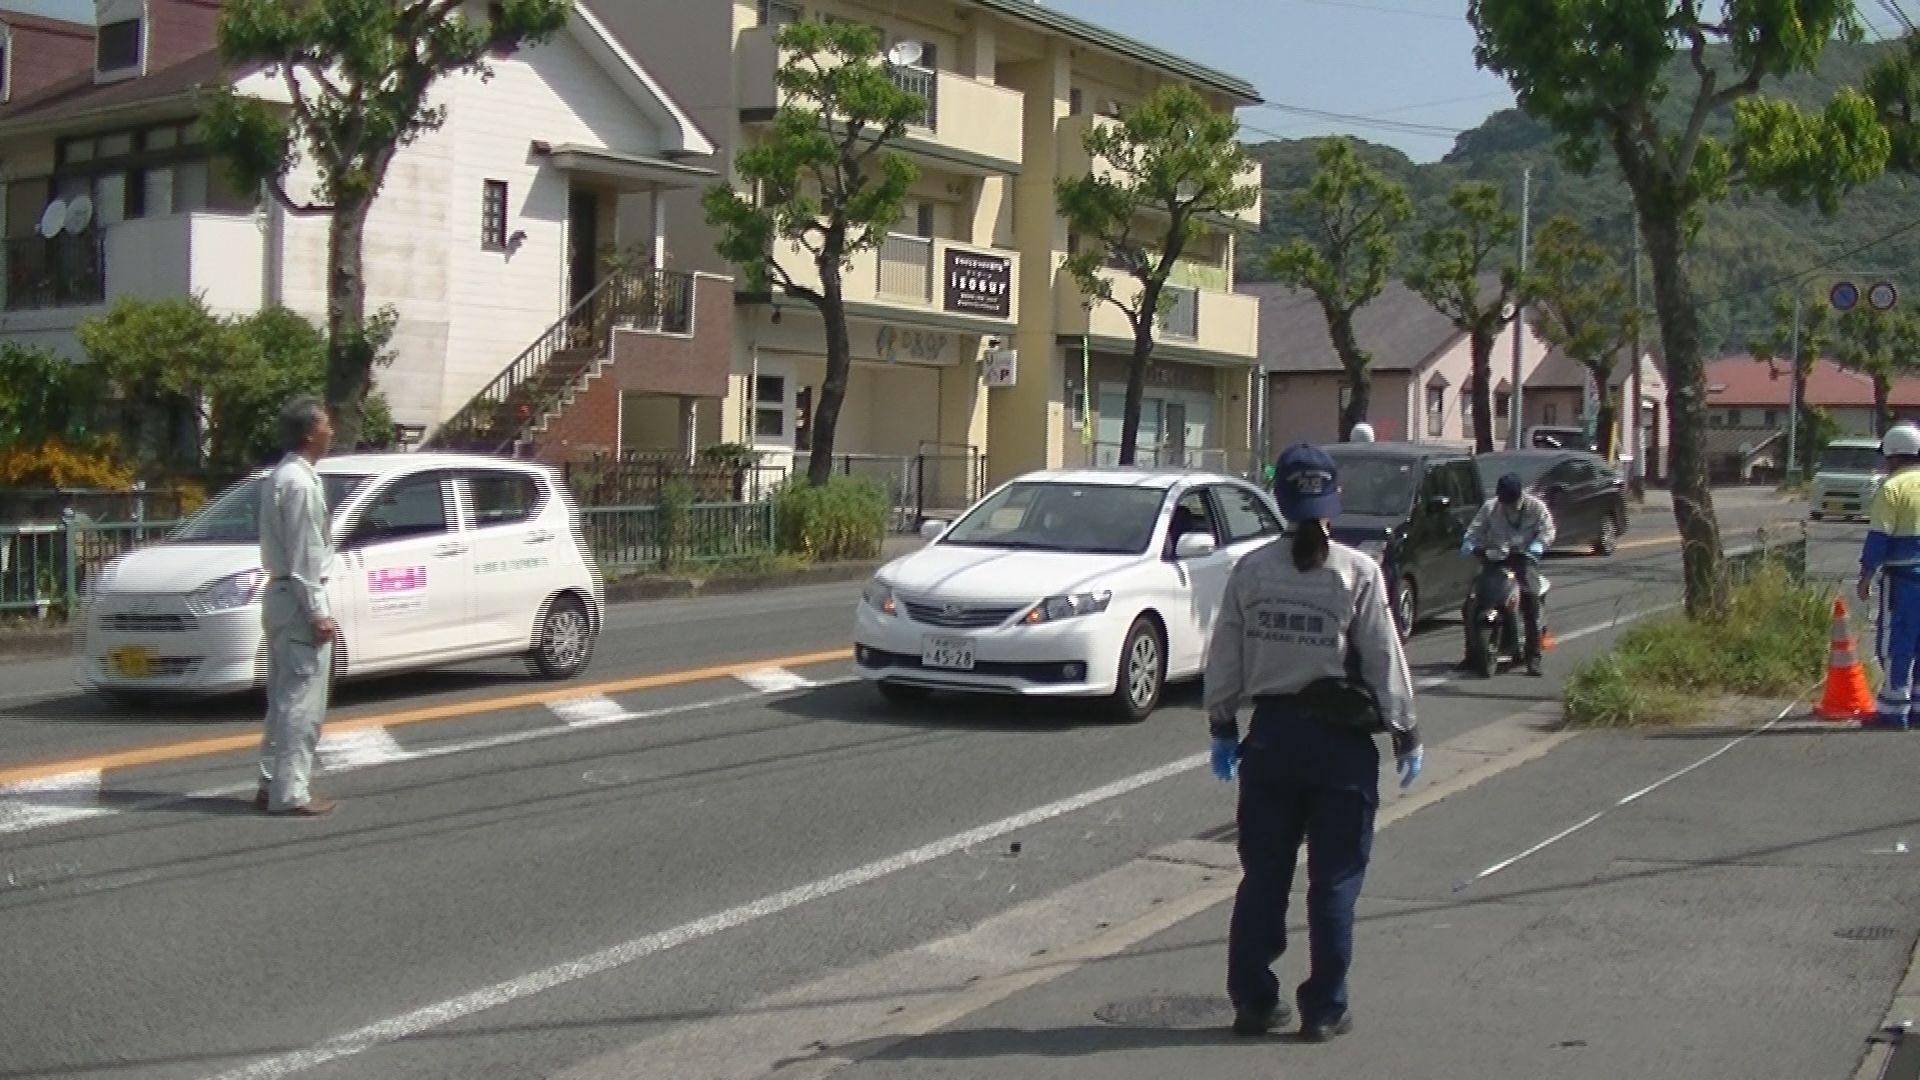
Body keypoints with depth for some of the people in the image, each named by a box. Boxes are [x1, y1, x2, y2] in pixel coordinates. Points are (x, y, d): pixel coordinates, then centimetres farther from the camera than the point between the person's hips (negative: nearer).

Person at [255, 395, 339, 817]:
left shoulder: (279, 477, 15)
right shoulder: (300, 482, -16)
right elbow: (303, 555, -19)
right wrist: (318, 612, -18)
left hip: (280, 594, 10)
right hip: (299, 597, -10)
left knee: (284, 697, 15)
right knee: (302, 702, -7)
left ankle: (273, 784, 20)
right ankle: (289, 793, -6)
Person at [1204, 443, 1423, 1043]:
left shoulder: (1251, 570, -1)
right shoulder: (1358, 573, -8)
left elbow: (1225, 659, 3)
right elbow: (1384, 659, -7)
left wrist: (1222, 726, 14)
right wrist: (1405, 734, 1)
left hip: (1271, 733, 3)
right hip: (1340, 737, -3)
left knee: (1262, 875, 12)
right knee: (1334, 881, 7)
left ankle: (1252, 1000, 18)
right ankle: (1324, 1010, 11)